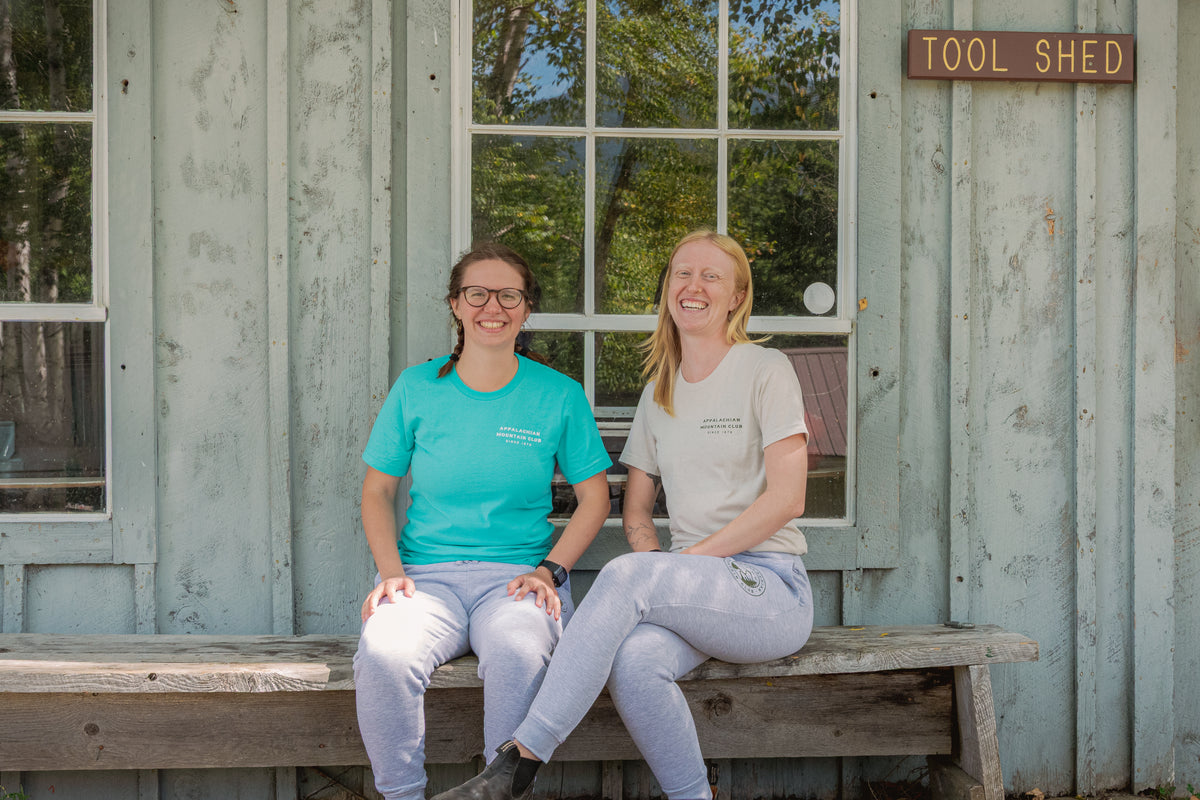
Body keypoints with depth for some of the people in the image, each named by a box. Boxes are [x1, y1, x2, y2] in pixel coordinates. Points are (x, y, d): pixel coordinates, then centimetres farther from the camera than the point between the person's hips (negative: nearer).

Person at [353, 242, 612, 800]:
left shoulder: (559, 395, 6)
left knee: (518, 655, -36)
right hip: (426, 573, 1)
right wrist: (390, 570, -4)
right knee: (383, 655, -31)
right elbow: (378, 490, 12)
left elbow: (594, 497, 10)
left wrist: (550, 570, -5)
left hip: (517, 575, -1)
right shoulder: (416, 388, 8)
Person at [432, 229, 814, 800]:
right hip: (698, 594, 4)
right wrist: (656, 564, -2)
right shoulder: (659, 392, 18)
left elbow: (786, 499, -8)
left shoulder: (766, 371, 0)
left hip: (770, 587, -4)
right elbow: (635, 506, 19)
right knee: (635, 658, -32)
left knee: (626, 575, -31)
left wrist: (689, 560, -12)